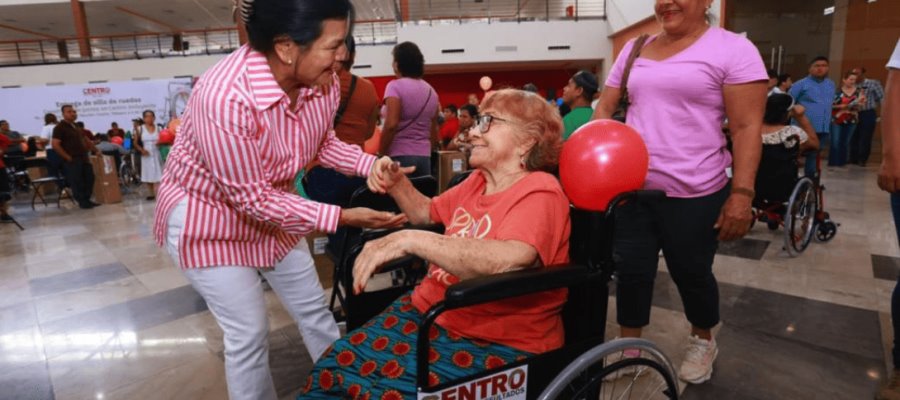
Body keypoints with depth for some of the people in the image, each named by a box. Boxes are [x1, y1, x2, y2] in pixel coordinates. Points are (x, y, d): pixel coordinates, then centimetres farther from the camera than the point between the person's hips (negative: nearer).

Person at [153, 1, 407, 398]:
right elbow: (252, 198, -29)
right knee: (249, 332, 0)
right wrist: (342, 217, -30)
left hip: (269, 204, 6)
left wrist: (369, 164, -16)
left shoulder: (323, 82, -17)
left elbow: (323, 142, 2)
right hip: (206, 214, -6)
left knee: (314, 309, 14)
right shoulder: (224, 98, -37)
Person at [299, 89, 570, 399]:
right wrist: (397, 183, 8)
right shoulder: (478, 181, 10)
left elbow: (508, 261, -35)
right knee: (332, 367, -4)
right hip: (426, 312, 7)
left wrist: (410, 240, -36)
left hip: (492, 343, -7)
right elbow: (427, 212, 27)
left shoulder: (539, 192, -15)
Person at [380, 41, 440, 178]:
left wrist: (381, 154, -8)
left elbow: (391, 125, -17)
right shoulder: (431, 91, 12)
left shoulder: (395, 86, -7)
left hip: (399, 155, -6)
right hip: (424, 156, 6)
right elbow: (434, 130, 15)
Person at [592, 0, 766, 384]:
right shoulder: (634, 49, 10)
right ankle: (628, 350, 28)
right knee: (631, 271, 8)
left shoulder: (733, 49, -6)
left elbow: (746, 128, -10)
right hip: (633, 186, 4)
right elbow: (604, 108, 12)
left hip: (695, 193, -4)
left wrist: (741, 193, -16)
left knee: (691, 273, 14)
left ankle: (702, 341, 42)